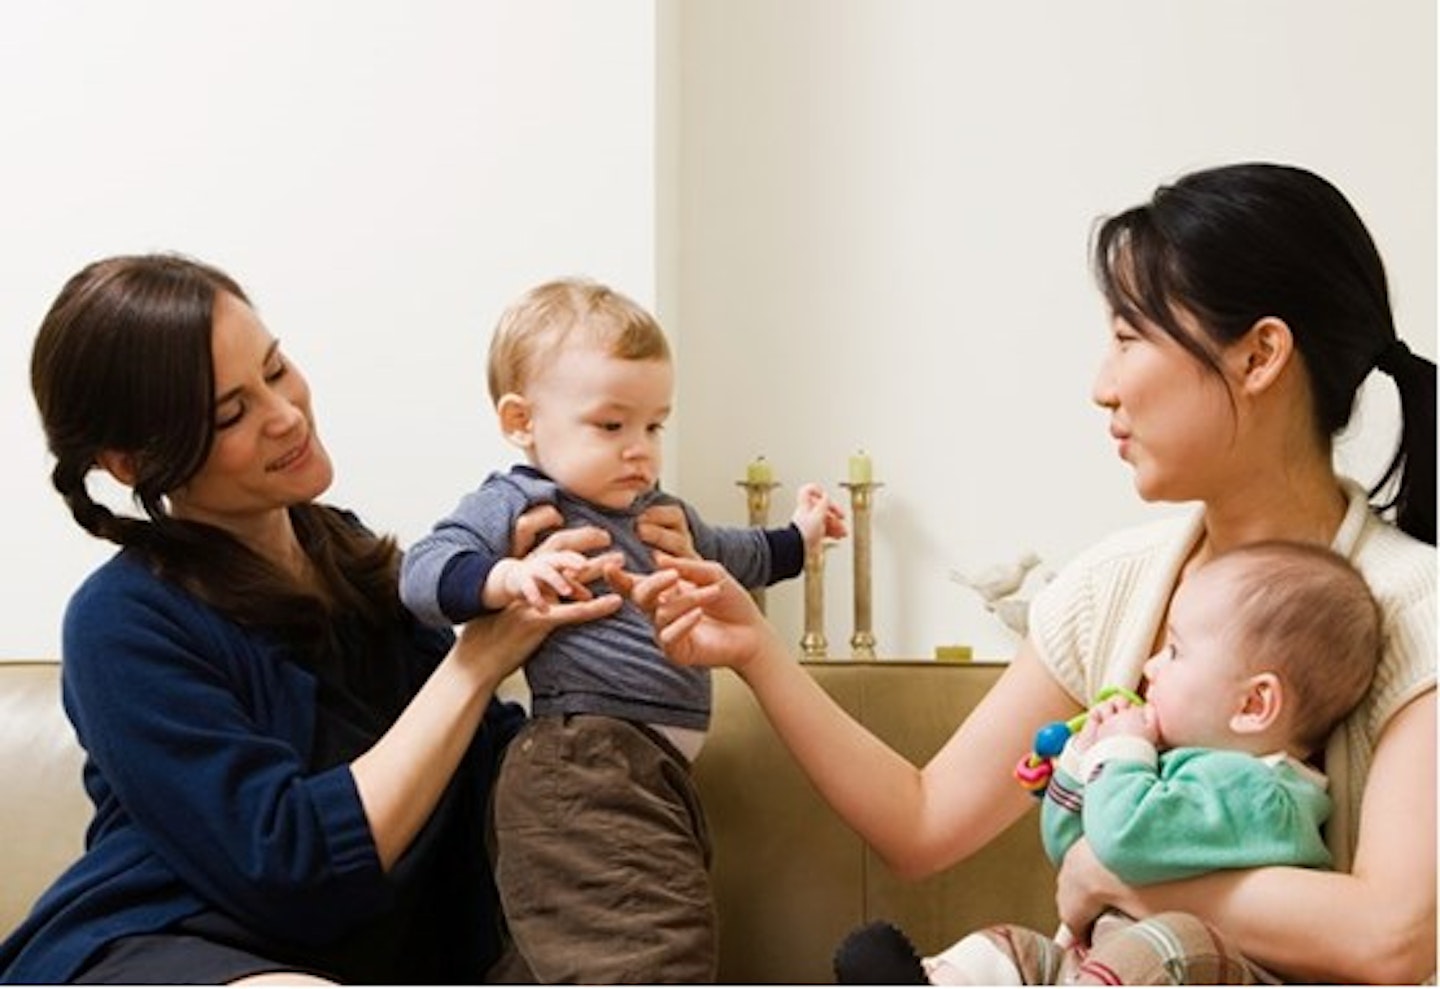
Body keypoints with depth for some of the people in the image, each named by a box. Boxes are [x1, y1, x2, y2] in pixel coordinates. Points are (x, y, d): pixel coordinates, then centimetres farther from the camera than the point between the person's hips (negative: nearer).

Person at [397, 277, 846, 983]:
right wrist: (510, 575, -36)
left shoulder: (661, 513, 21)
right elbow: (423, 572, -19)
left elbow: (723, 555, 42)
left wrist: (794, 540, 49)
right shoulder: (515, 506, -6)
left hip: (662, 765, 9)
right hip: (581, 764, -9)